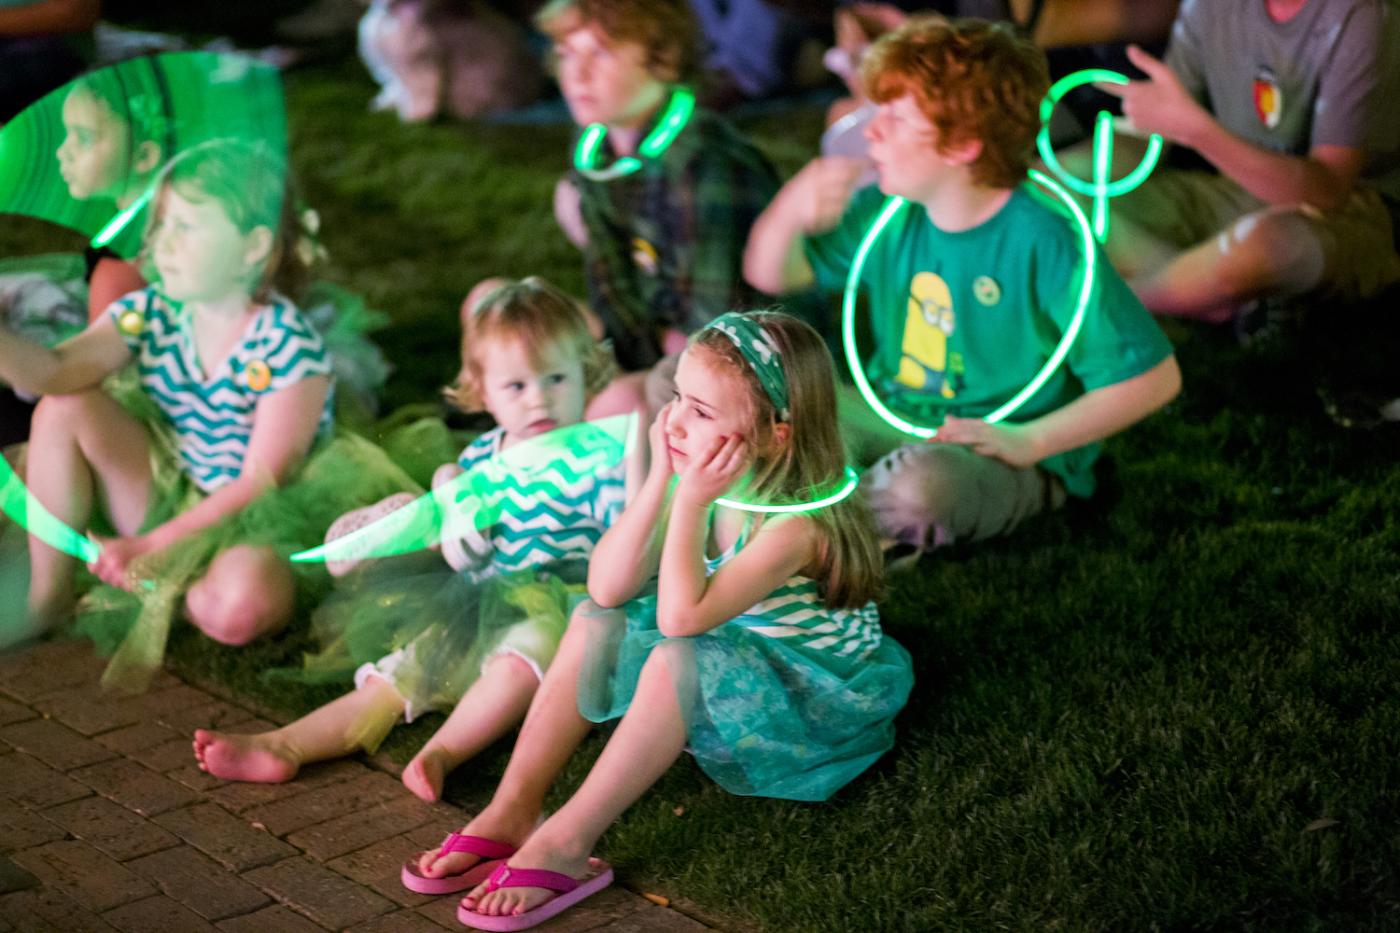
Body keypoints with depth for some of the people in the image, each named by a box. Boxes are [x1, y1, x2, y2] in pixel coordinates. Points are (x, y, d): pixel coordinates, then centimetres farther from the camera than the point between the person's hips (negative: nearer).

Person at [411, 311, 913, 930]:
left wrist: (691, 502, -36)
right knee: (596, 620, -6)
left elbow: (681, 616, -39)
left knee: (680, 655, -33)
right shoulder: (703, 482, -7)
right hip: (720, 687, 8)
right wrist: (660, 482, -22)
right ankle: (513, 812, -8)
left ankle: (564, 845, -25)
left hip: (817, 706, -8)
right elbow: (607, 588, -14)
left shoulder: (798, 522, -29)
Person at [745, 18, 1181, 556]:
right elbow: (770, 275, 10)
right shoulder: (888, 214, -1)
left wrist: (1026, 441, -23)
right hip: (891, 420, 7)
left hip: (1000, 460, -6)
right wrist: (788, 212, -14)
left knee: (922, 484, -40)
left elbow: (1153, 377, -20)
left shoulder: (1046, 245, -21)